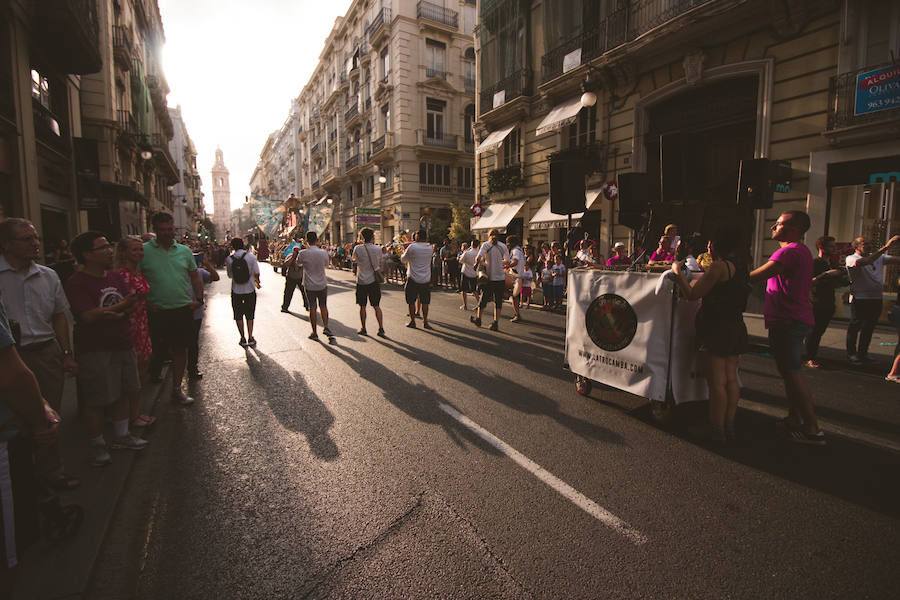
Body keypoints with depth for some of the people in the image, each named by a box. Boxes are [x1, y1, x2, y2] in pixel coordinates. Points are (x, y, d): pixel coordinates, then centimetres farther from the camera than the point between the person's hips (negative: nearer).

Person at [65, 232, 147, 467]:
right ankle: (97, 446, 18)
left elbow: (132, 302, 5)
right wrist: (122, 306, -10)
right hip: (95, 351, -7)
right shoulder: (76, 282, -12)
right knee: (96, 402, 2)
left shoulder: (115, 277, 10)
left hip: (122, 345, 7)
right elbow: (88, 316, -21)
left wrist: (117, 314, -16)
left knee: (122, 394, 16)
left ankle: (120, 436, 31)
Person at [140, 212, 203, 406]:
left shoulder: (184, 251, 7)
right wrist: (145, 303, -8)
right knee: (158, 350, 7)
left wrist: (199, 299, 4)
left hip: (183, 310, 3)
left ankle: (177, 389, 21)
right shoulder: (144, 250, -3)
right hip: (158, 311, -3)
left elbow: (195, 277, 15)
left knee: (180, 349, 10)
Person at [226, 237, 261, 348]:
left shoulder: (229, 259, -5)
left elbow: (230, 275, 3)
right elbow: (256, 273, -8)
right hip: (250, 290, 0)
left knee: (238, 316, 13)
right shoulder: (251, 257, -9)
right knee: (249, 316, 12)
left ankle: (243, 339, 16)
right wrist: (257, 283, 10)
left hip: (236, 291, 0)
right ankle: (250, 339, 12)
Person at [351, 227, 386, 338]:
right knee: (376, 306, 7)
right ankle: (381, 329, 2)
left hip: (362, 282, -2)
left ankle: (363, 328, 19)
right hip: (374, 281, 2)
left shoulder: (358, 248, -9)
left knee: (362, 306, 10)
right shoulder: (377, 249, -3)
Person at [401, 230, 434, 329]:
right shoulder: (430, 248, 0)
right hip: (426, 280, 3)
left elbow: (403, 260, 1)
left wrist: (404, 252, 21)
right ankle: (425, 321, 14)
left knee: (411, 301, 9)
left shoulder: (412, 247, -11)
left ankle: (412, 321, 13)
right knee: (425, 302, 10)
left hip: (413, 279, -3)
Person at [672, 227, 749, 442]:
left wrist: (678, 272, -6)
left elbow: (691, 294, -17)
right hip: (736, 328, 9)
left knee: (716, 382, -2)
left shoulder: (719, 266, -16)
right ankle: (729, 426, 22)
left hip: (716, 328, -9)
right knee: (730, 380, 13)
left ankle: (716, 429, 6)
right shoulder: (740, 266, 10)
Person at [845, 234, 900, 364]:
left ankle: (863, 353, 22)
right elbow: (866, 262, -28)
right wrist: (886, 246, -32)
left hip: (876, 299, 6)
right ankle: (851, 353, 9)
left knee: (869, 327, 11)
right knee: (855, 325, -1)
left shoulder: (879, 257, 14)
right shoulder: (851, 259, -8)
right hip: (859, 299, -6)